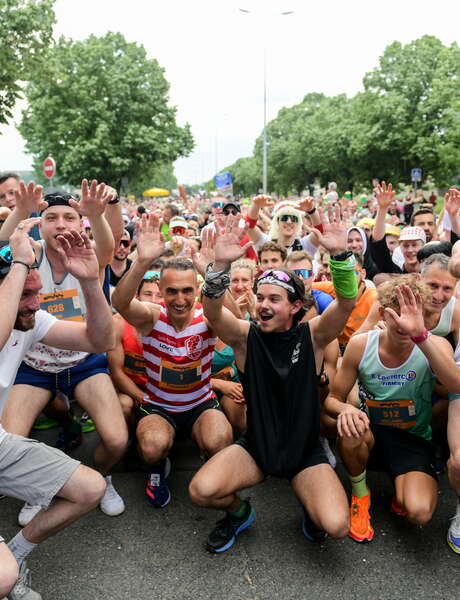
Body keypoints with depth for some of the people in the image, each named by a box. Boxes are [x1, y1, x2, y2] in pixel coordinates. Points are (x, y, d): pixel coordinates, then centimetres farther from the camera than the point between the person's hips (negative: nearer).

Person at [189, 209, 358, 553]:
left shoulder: (311, 336, -8)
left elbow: (348, 302, -24)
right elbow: (212, 312, -27)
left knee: (336, 525, -21)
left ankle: (310, 505, 18)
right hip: (256, 447, 1)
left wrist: (339, 255, -40)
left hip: (306, 452, 0)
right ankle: (239, 513, 14)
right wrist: (221, 265, -44)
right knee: (201, 491, -23)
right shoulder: (247, 336, -9)